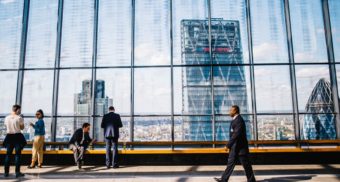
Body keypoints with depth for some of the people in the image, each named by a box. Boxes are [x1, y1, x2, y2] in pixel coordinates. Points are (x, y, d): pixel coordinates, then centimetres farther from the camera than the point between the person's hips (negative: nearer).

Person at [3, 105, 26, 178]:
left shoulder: (7, 118, 3)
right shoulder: (19, 118, -10)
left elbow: (6, 127, 13)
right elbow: (22, 127, -2)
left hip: (9, 136, 5)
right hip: (17, 137, -4)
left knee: (8, 154, 12)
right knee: (18, 154, 1)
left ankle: (6, 172, 16)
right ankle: (17, 172, 2)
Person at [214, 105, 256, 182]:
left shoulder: (239, 120, -19)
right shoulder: (235, 120, 13)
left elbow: (236, 134, -25)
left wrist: (228, 145, -22)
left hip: (240, 147, -10)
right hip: (235, 147, 10)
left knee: (246, 164, 3)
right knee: (231, 163, 10)